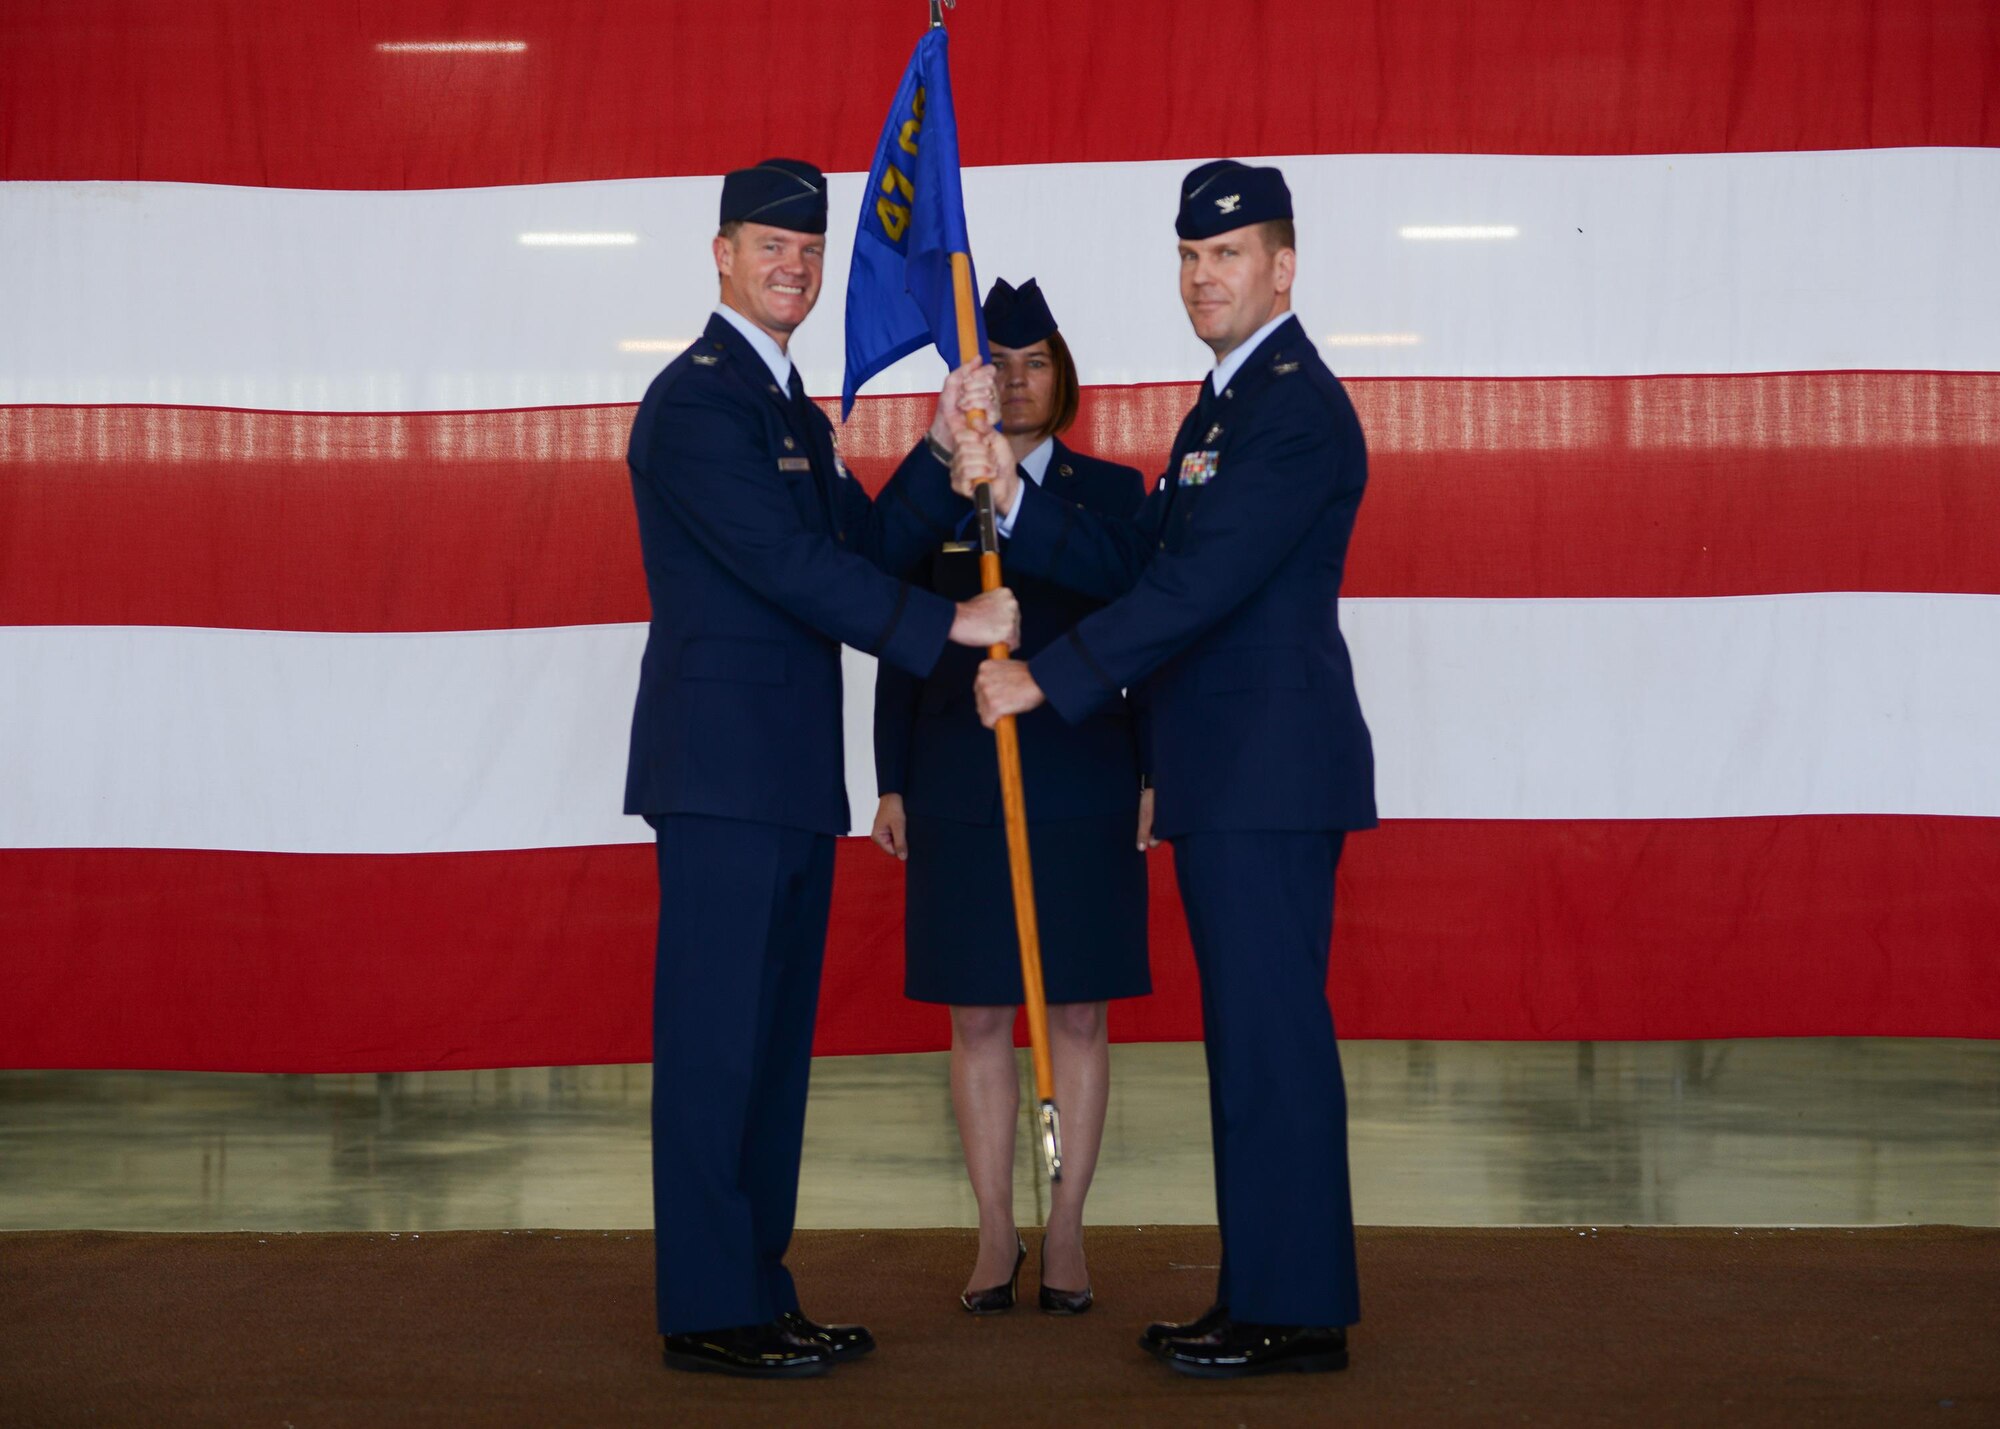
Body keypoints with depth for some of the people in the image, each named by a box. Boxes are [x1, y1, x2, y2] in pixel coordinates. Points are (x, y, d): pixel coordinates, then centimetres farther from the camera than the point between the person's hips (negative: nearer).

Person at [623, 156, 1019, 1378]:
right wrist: (947, 625, -16)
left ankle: (761, 1292, 17)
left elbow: (868, 545, 14)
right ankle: (711, 1312, -1)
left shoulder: (796, 409, 21)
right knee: (718, 1040, -6)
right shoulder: (697, 399, -10)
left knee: (775, 1042, 11)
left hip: (792, 772, 9)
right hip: (722, 763, -9)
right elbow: (789, 564, -17)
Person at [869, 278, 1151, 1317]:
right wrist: (893, 788, 1)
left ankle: (1066, 1233, 12)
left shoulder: (1110, 492, 5)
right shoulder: (926, 490, 6)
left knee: (1078, 1012, 3)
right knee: (978, 1015, 4)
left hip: (1082, 780, 0)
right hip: (961, 780, 0)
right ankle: (996, 1235, 13)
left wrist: (1153, 777, -1)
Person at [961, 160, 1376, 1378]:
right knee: (1253, 1039, 13)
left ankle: (1297, 1313, 0)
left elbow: (1197, 584, -20)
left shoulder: (1298, 408, -13)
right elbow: (1135, 563, 16)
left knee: (1272, 1036, -7)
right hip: (1231, 776, 10)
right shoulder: (1225, 404, 20)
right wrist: (1013, 498, 2)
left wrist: (1047, 680, -17)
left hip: (1271, 773, -10)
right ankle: (1265, 1295, 21)